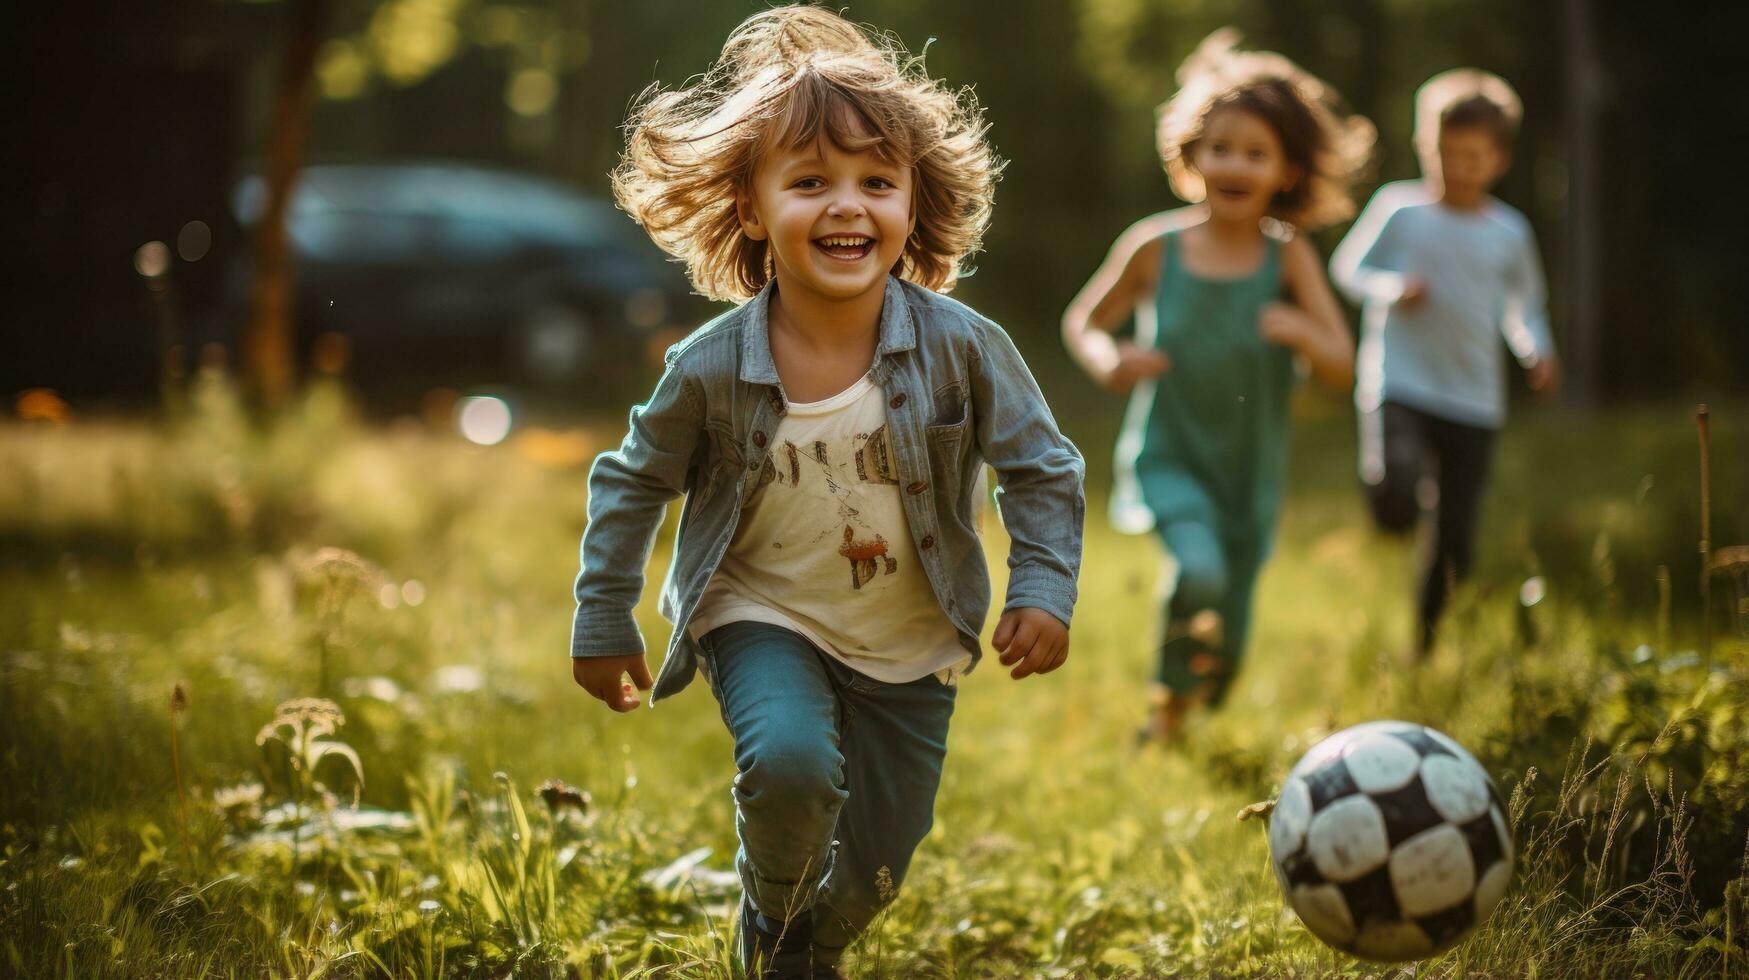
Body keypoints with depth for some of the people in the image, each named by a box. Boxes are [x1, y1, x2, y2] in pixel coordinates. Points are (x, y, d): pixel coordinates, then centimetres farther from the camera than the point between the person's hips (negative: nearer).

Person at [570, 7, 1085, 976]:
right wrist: (603, 625, 2)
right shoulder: (712, 367, -19)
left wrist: (1044, 589, -15)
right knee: (791, 764, -31)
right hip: (766, 617, -2)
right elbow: (633, 482, -2)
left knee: (877, 865, 10)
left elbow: (1041, 468, -4)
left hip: (910, 644, 2)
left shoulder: (961, 348, -20)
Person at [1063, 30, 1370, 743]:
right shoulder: (1155, 247, -10)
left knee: (1222, 652, 12)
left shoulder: (1288, 257, -9)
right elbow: (1084, 321, 3)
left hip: (1250, 470, 2)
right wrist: (1108, 364, -19)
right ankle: (1170, 691, -2)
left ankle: (1188, 699, 49)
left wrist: (1303, 332, -32)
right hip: (1167, 456, -2)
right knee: (1199, 570, -32)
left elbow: (1340, 368, -10)